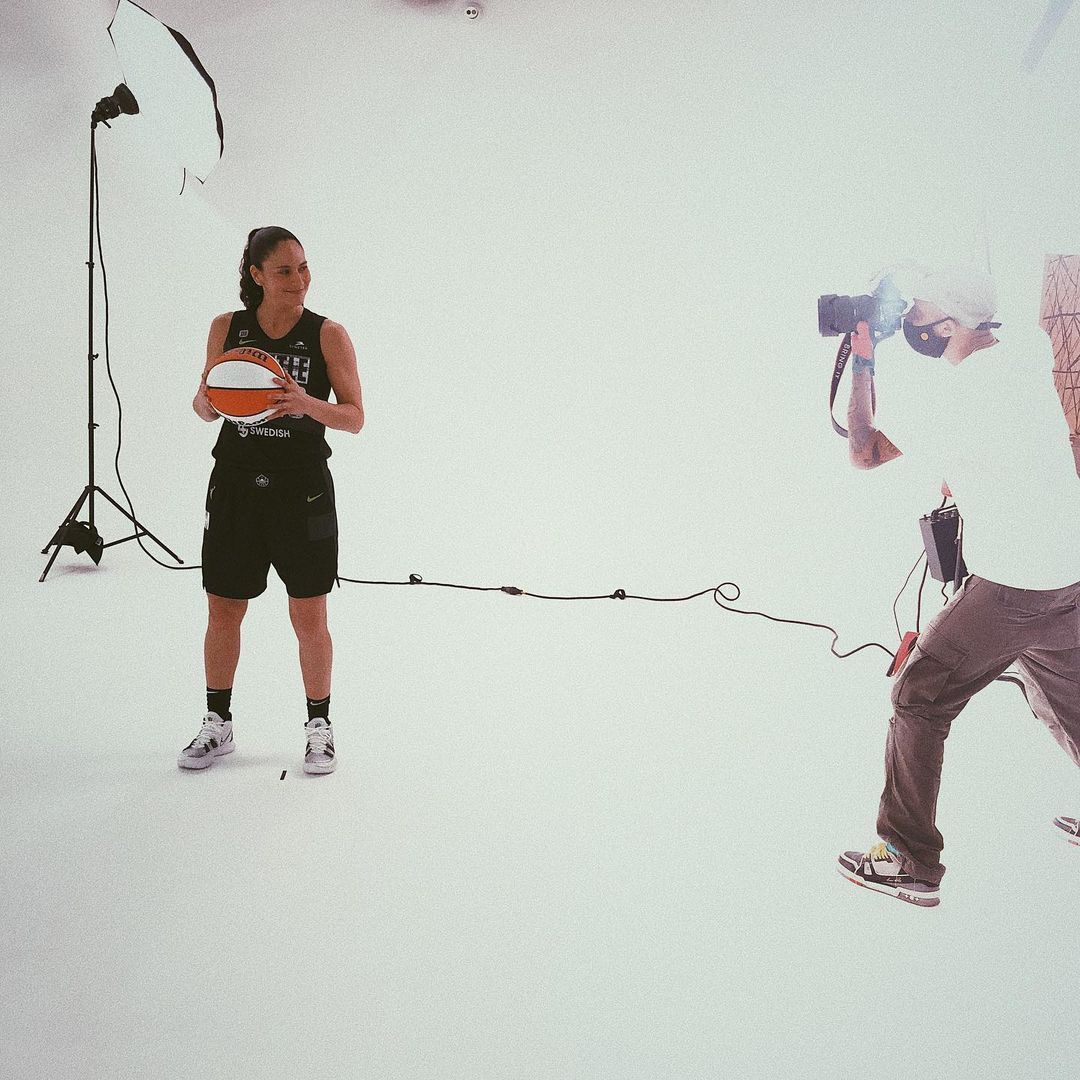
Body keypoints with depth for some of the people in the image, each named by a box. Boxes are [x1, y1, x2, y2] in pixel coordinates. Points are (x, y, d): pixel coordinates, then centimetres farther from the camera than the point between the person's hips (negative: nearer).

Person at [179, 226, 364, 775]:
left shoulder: (328, 335, -5)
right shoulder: (226, 328, 3)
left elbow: (355, 417, -5)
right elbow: (205, 404, 13)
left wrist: (308, 403, -24)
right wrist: (207, 402, -11)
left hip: (303, 489, -2)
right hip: (236, 484, 3)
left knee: (309, 618, 3)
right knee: (222, 611, 10)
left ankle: (319, 728, 22)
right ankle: (217, 725, 29)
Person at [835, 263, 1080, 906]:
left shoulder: (942, 393, -17)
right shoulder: (1028, 350, 1)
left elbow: (864, 453, -4)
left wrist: (863, 362, 3)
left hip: (1010, 588, -7)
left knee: (919, 700, 4)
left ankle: (911, 863, 9)